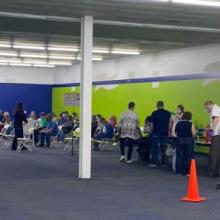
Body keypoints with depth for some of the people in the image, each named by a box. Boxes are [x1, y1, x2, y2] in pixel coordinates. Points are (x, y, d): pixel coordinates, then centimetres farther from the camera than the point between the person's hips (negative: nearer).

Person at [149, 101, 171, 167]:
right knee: (164, 148, 9)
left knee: (155, 148, 4)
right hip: (165, 133, 2)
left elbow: (152, 124, 4)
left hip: (156, 133, -2)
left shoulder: (154, 113, -3)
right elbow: (169, 125, 2)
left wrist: (152, 131, 20)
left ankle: (154, 162, 2)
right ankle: (163, 163, 11)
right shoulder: (168, 113, 2)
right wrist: (169, 133, 11)